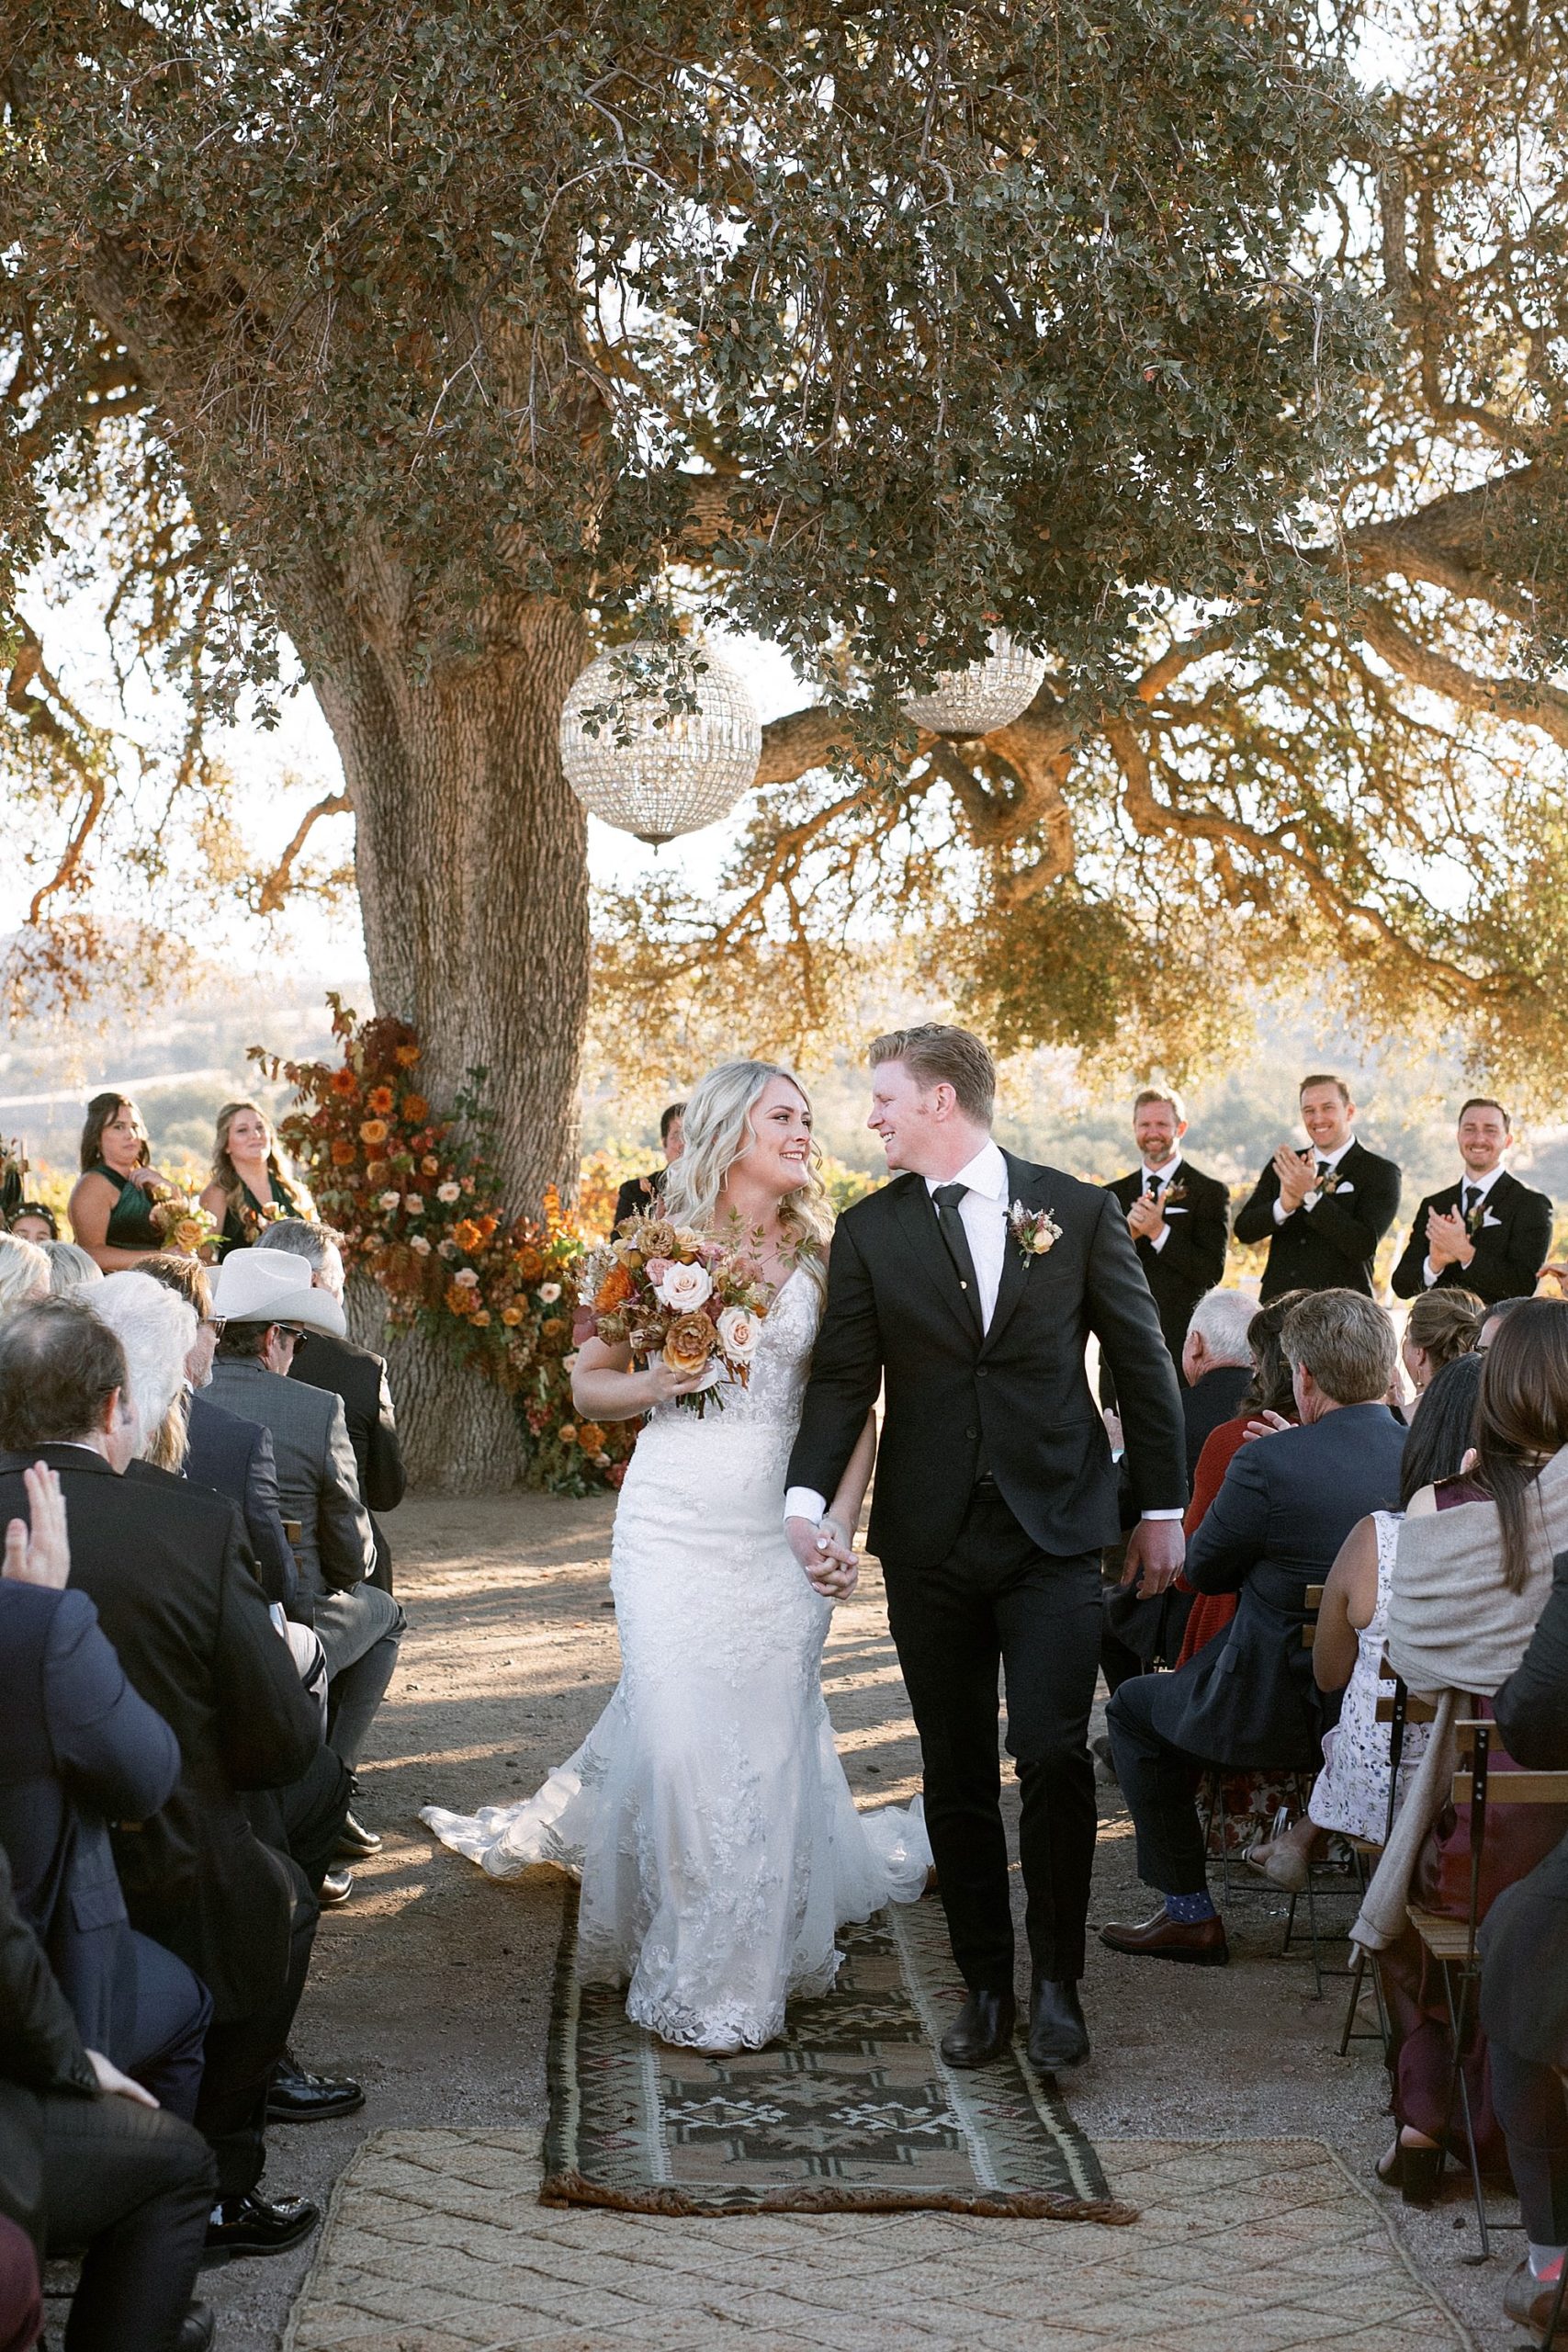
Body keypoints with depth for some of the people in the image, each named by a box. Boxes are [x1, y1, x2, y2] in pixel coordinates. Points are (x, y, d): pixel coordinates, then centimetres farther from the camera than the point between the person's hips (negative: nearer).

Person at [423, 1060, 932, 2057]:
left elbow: (855, 1409, 5)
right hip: (673, 1525, -1)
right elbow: (588, 1382, 10)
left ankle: (748, 1966, 21)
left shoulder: (822, 1258, 5)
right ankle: (691, 1970, 14)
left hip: (781, 1532, 1)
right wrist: (651, 1386, -11)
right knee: (677, 1731, -5)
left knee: (768, 1737, 2)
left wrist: (840, 1527, -7)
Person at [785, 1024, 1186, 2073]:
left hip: (1055, 1534, -2)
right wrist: (809, 1498, -16)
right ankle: (985, 1985, 20)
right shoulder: (869, 1231, 4)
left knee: (1053, 1756, -10)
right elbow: (844, 1380, 0)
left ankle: (1058, 1983, 7)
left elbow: (1144, 1363, 6)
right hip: (929, 1543, 2)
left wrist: (1163, 1507, 6)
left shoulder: (1079, 1212, 1)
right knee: (957, 1773, 8)